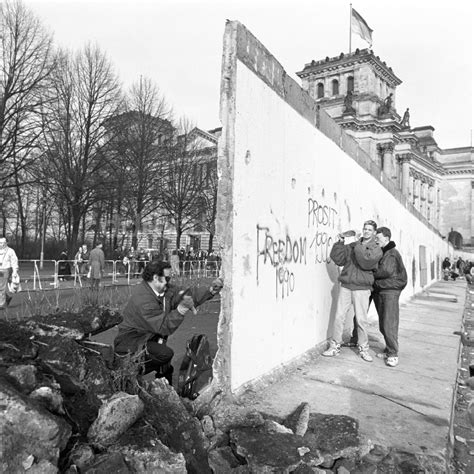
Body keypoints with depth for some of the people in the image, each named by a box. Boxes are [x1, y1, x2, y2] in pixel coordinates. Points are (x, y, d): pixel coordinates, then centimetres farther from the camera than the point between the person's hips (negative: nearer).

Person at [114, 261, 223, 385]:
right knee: (165, 354, -26)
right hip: (131, 346, -9)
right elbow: (164, 327, -31)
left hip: (150, 340, 9)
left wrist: (211, 291, -18)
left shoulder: (165, 290, -2)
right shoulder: (143, 300, -29)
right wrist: (181, 309, -41)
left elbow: (189, 294, -5)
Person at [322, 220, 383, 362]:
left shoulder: (376, 249, 3)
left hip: (362, 288, -2)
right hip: (345, 286, 3)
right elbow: (338, 259, 5)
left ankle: (363, 348, 20)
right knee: (339, 317, 2)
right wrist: (340, 243, -2)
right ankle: (335, 346, 15)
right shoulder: (352, 246, 12)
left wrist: (358, 246, -11)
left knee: (361, 320, 1)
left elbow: (366, 261, -17)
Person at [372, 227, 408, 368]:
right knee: (382, 325, 12)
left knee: (389, 324, -8)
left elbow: (386, 271, -21)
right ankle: (388, 349, 23)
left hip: (390, 291, -8)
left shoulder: (392, 253, -10)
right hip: (378, 291, 8)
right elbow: (374, 269, 17)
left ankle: (393, 354, -1)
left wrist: (371, 274, -7)